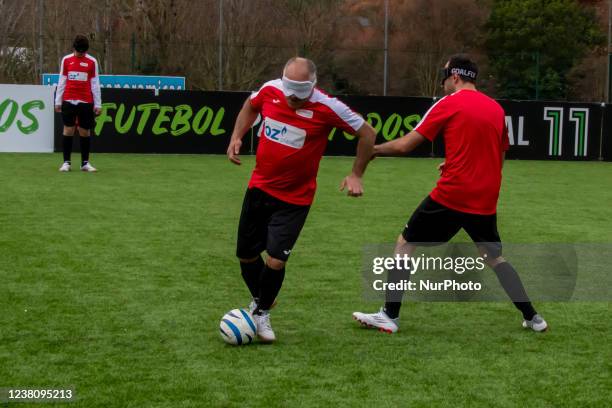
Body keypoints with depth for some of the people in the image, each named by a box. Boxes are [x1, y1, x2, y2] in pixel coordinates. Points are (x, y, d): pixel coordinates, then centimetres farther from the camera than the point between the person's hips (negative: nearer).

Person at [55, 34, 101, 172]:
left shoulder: (92, 62, 3)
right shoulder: (66, 60, 7)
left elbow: (95, 84, 4)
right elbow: (62, 82, 10)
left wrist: (98, 104, 1)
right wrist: (58, 101, 6)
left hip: (86, 102, 0)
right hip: (68, 101, 1)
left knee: (85, 132, 3)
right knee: (68, 130, -1)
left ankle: (85, 163, 11)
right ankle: (66, 162, 4)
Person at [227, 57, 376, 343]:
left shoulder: (326, 108, -21)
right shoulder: (270, 90, -9)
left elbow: (367, 133, -9)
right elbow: (250, 106, 16)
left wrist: (356, 175, -8)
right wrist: (236, 136, 2)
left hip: (295, 199, -4)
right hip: (259, 188, 4)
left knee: (275, 261, -12)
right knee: (246, 255, 11)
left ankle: (261, 313, 17)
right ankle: (260, 299, 41)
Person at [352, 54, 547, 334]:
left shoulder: (448, 104, -5)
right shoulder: (496, 108, 12)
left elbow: (405, 145, -7)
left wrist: (372, 149, 8)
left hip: (450, 195, -5)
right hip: (486, 202, 5)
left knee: (405, 243, 7)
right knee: (495, 258, 21)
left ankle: (389, 316, 4)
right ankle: (533, 318, 20)